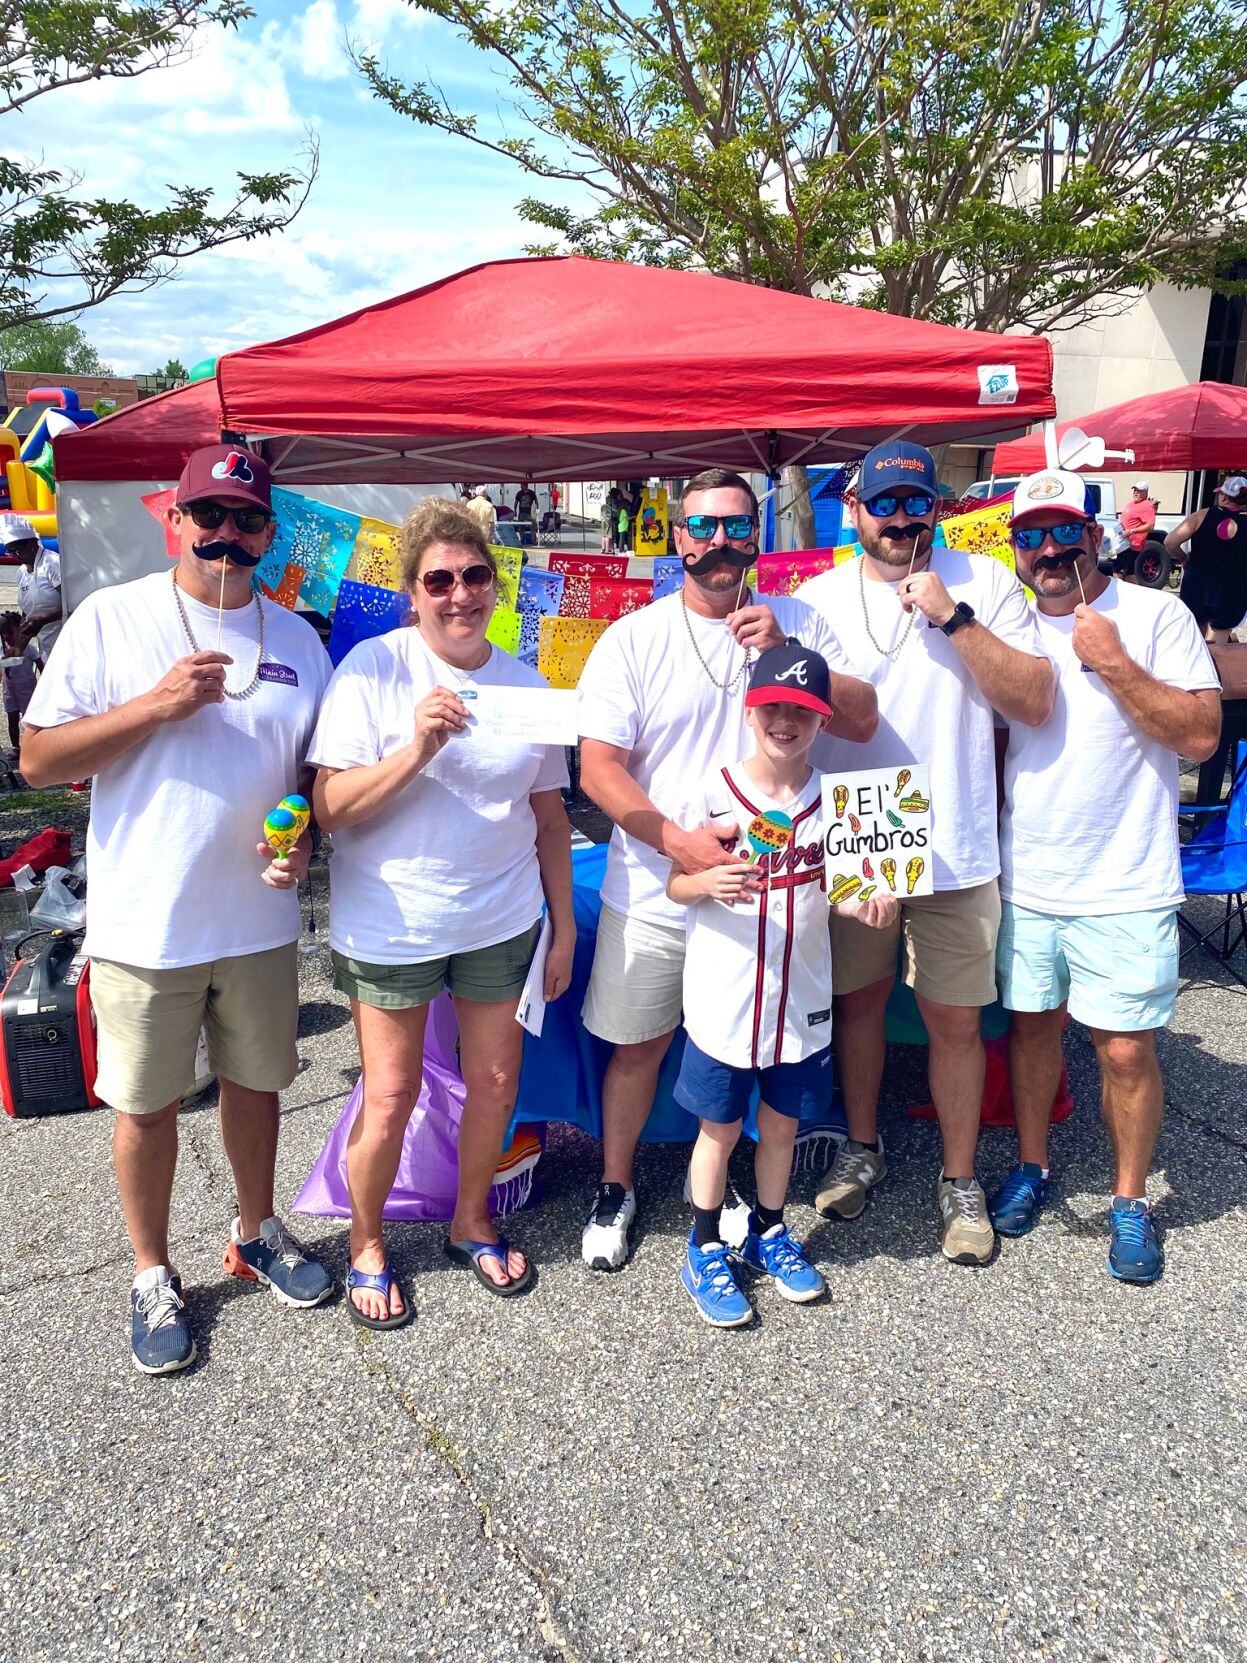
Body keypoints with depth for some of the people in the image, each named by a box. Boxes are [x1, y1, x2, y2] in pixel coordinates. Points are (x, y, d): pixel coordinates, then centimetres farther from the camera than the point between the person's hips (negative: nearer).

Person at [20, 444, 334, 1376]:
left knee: (257, 1081, 18)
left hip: (259, 920, 3)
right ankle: (153, 1275, 31)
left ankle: (258, 1232, 41)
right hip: (144, 923, -3)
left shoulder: (296, 638, 5)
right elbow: (38, 759, -8)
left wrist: (304, 839, -7)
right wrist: (155, 705, -20)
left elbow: (320, 766, 13)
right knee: (148, 1103, 10)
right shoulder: (111, 618, -6)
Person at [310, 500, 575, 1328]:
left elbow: (550, 814, 10)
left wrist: (565, 926, 10)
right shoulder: (374, 670, -10)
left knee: (496, 1082, 13)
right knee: (390, 1099, 4)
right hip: (390, 924, -4)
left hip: (501, 921, 4)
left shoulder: (525, 683, 4)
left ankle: (473, 1223, 38)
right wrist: (417, 749, -28)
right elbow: (332, 808, -14)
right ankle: (367, 1245, 30)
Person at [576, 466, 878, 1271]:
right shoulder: (634, 638, -5)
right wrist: (678, 841, -24)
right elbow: (598, 767, -11)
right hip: (653, 894, -2)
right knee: (638, 1045, 11)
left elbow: (862, 721, -5)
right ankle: (617, 1187, 33)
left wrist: (786, 652, -19)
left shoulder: (795, 623, 2)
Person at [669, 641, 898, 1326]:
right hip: (723, 996, -2)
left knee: (781, 1123, 19)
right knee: (719, 1127, 12)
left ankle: (769, 1233, 42)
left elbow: (832, 887, 5)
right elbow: (676, 884, -4)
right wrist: (709, 883, -26)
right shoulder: (715, 789, -9)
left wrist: (864, 903, -17)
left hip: (801, 998, 3)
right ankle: (706, 1250, 31)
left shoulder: (832, 796, -2)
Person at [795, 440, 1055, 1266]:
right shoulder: (818, 597, 2)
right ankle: (863, 1148, 38)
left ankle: (960, 1181, 26)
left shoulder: (985, 581, -4)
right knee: (858, 998, 16)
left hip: (954, 849, -2)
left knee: (955, 1019, 7)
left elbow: (1035, 703, -12)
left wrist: (954, 618, -19)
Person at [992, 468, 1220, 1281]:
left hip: (1125, 887, -3)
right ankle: (1031, 1165, 35)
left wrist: (1114, 664, -20)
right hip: (1024, 879, 4)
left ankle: (1132, 1200, 24)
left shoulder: (1156, 615, -6)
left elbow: (1201, 734, -13)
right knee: (1033, 1024, 16)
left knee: (1127, 1049, 4)